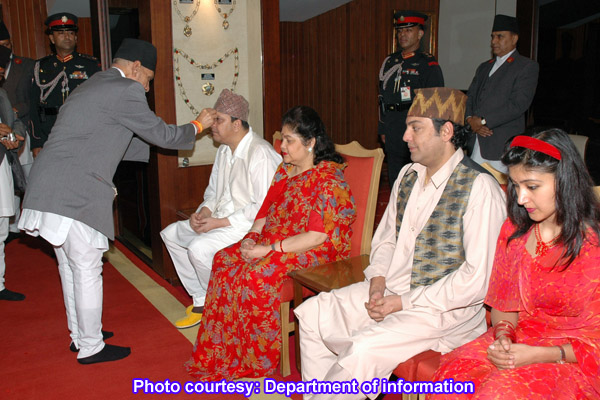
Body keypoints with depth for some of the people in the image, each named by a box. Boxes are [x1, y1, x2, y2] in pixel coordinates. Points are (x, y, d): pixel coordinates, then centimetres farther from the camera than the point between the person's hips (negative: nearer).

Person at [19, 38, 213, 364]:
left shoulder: (93, 86, 22)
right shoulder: (126, 90, -9)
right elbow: (161, 134, -1)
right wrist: (197, 126, 15)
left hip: (47, 190, 10)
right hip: (74, 195, -10)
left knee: (71, 266, 19)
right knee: (87, 269, 2)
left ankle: (80, 334, 33)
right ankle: (90, 347, 16)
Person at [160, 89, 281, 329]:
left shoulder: (260, 153, -20)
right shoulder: (224, 150, 11)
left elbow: (264, 207, -25)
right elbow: (213, 190, 22)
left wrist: (219, 222, -22)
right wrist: (204, 211, -1)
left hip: (249, 225, -10)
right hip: (220, 220, 10)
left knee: (199, 247, -29)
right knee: (171, 234, 6)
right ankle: (201, 301, 9)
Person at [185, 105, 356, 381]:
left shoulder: (329, 180, -16)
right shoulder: (285, 169, 11)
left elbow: (318, 235, -23)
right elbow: (267, 208, 13)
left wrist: (269, 249, -23)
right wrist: (252, 237, -6)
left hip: (317, 252, -8)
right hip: (275, 242, 9)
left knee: (258, 273, -30)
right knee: (225, 259, -9)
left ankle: (256, 361, -9)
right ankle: (220, 353, -2)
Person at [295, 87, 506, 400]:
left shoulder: (480, 189, -16)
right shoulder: (408, 176, 9)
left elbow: (478, 279, -20)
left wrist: (404, 302, -17)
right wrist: (378, 279, -1)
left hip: (443, 307, -8)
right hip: (390, 290, 8)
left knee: (364, 350, -27)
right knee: (313, 313, -2)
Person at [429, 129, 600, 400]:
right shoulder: (514, 230, 6)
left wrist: (537, 355, -20)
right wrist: (503, 336, -10)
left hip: (572, 357, -4)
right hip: (516, 342, 4)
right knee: (453, 376, -24)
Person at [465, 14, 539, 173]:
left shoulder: (528, 67, 0)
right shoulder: (484, 67, 23)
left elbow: (519, 104, -11)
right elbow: (469, 97, 17)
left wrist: (483, 120, -13)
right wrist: (471, 119, -5)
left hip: (503, 145, -6)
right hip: (476, 142, 6)